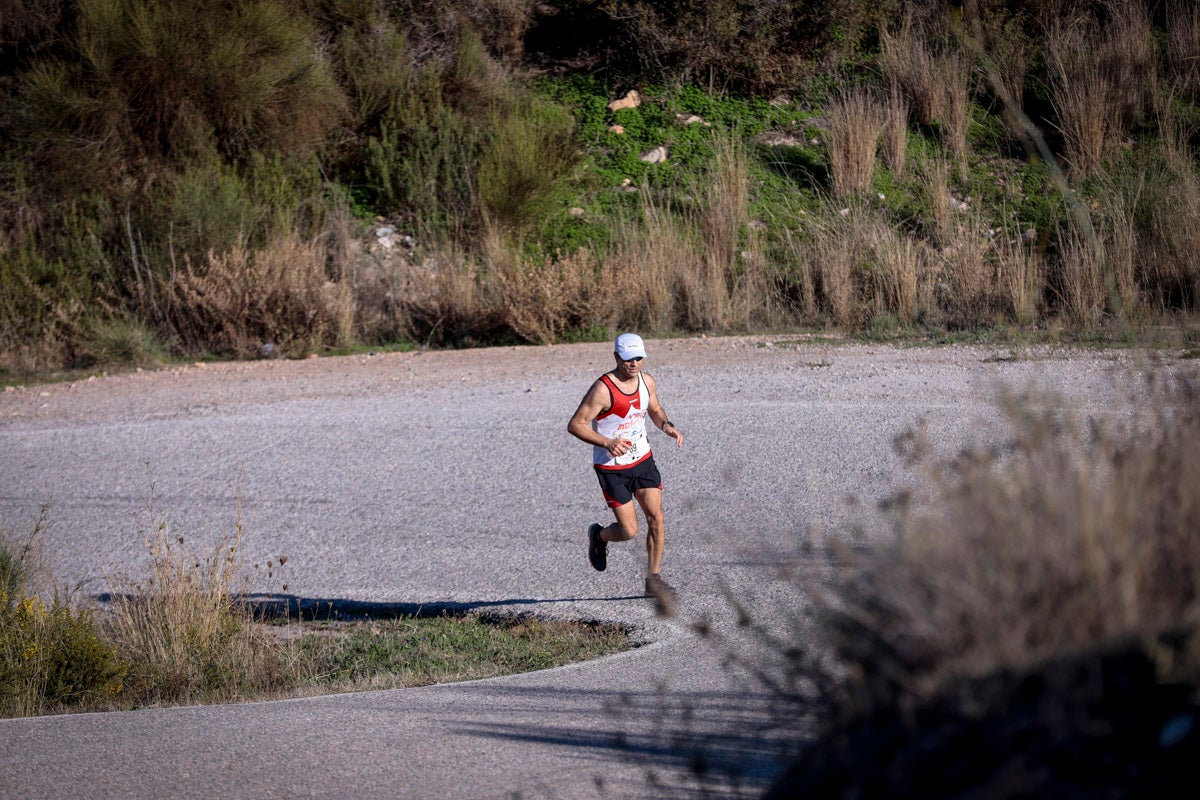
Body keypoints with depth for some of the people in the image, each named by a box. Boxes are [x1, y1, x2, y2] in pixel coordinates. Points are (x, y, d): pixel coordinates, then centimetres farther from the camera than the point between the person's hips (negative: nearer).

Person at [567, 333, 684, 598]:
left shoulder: (646, 381, -2)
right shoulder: (603, 389, -22)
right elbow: (575, 425, -19)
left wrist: (667, 426, -3)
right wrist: (607, 443, -30)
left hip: (643, 459, 5)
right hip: (612, 467, -5)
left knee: (656, 517, -5)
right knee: (629, 530, -5)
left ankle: (653, 579, 6)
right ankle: (599, 536, 30)